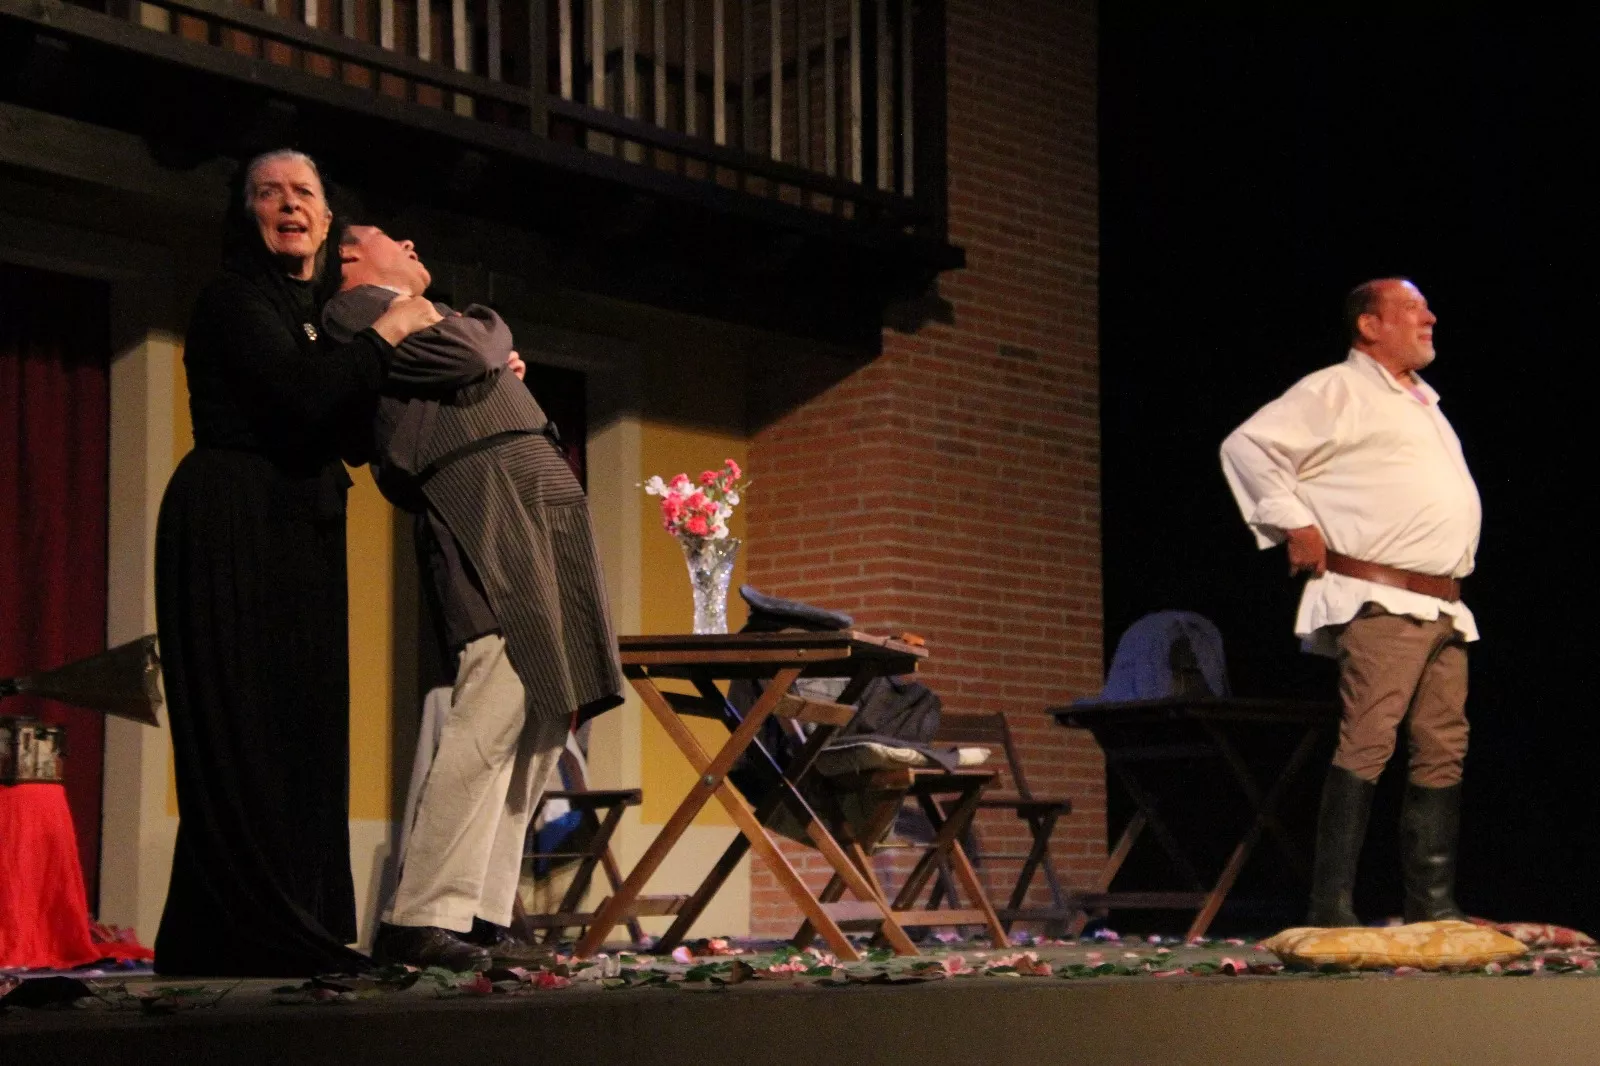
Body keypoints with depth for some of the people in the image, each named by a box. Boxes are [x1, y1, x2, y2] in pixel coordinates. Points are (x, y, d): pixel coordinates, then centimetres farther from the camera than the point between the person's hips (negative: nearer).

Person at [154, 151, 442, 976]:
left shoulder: (319, 307, 20)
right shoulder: (236, 300, -5)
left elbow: (352, 426, 25)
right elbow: (302, 398, -21)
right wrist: (386, 333, -8)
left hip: (299, 536, 8)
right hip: (233, 528, -8)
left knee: (302, 728, 6)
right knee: (248, 727, -10)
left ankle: (297, 934, 9)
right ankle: (250, 938, -11)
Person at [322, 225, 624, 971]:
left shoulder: (415, 319, 32)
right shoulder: (355, 310, 2)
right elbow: (473, 357, -9)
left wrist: (495, 364, 11)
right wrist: (489, 329, 11)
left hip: (539, 513, 10)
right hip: (485, 505, -10)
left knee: (544, 719, 4)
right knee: (493, 714, -18)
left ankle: (483, 916, 5)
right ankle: (419, 919, -16)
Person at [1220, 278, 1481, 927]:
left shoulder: (1423, 404, 25)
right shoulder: (1337, 391, -2)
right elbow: (1248, 445, -10)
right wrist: (1295, 523, -12)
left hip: (1443, 607, 9)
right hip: (1378, 603, -9)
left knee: (1443, 751, 6)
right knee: (1367, 745, -15)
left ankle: (1432, 906, 11)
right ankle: (1332, 910, -16)